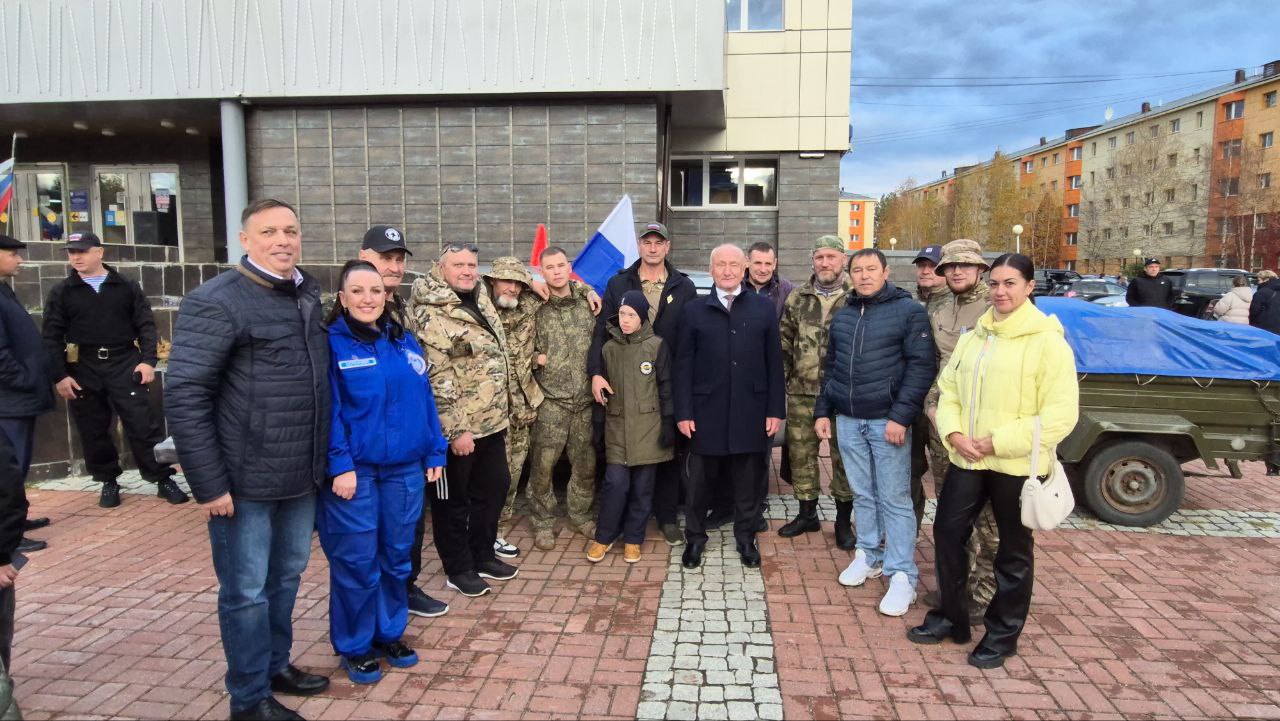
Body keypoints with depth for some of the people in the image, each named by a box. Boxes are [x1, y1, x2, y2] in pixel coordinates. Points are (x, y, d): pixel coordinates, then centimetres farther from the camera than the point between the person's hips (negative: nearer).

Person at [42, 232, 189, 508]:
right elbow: (52, 337, 4)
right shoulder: (61, 292, 6)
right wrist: (60, 376, -5)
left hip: (124, 365, -2)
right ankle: (108, 481, 23)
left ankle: (164, 480, 2)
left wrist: (148, 360, -9)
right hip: (83, 370, 2)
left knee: (143, 424, -4)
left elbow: (146, 325, 3)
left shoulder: (127, 286, 5)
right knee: (93, 431, 8)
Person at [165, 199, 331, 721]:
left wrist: (323, 459, 13)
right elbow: (184, 398, -16)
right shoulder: (216, 303, -12)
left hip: (302, 476, 7)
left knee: (287, 576, 20)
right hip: (245, 480, -6)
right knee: (246, 591, 8)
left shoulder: (307, 296, 9)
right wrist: (209, 484, -17)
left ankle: (275, 665, 40)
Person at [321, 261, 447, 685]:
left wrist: (435, 453, 7)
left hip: (405, 468, 5)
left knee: (397, 556, 13)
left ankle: (389, 634, 31)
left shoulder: (405, 342, 9)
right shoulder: (331, 344, -5)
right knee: (356, 562, 5)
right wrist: (339, 465, -17)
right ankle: (355, 646, 22)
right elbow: (327, 410, -11)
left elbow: (424, 399, 10)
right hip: (354, 470, -4)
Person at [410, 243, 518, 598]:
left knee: (494, 487, 18)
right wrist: (455, 429, -22)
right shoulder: (431, 315, -18)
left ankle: (482, 556, 36)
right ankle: (459, 570, 24)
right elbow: (435, 380, -21)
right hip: (458, 428, -8)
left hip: (493, 422, 9)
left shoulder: (481, 299, 7)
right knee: (452, 500, 8)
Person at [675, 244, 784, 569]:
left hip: (751, 411, 0)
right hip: (706, 411, 0)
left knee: (748, 480, 10)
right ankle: (695, 537, 27)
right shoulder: (694, 310, 3)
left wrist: (776, 409, 0)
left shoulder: (764, 308, 4)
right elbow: (683, 365, 2)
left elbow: (774, 362, 4)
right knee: (700, 478, 9)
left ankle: (746, 537, 29)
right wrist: (683, 412, -4)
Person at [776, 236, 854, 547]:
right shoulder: (797, 298, 8)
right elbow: (784, 340, 15)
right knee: (801, 453, 10)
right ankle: (807, 513, 27)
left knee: (843, 456, 5)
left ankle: (843, 520, 21)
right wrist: (784, 374, 8)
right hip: (802, 393, 4)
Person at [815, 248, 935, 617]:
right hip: (848, 421, 5)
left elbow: (921, 366, -10)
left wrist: (901, 416, -16)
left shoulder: (908, 311, -4)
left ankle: (902, 576, 5)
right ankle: (869, 556, 27)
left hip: (887, 421, -5)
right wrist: (823, 411, 13)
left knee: (894, 499, -2)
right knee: (862, 495, 13)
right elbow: (830, 368, 20)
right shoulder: (842, 316, 14)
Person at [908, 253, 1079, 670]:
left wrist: (997, 442, -19)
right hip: (967, 459, 6)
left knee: (1013, 552, 10)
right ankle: (951, 617, 30)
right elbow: (948, 390, 10)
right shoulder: (974, 337, 10)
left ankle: (1002, 635, 28)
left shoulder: (1048, 341, -11)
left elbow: (1060, 416, -16)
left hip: (1018, 464, -6)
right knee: (947, 531, 11)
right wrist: (953, 433, -9)